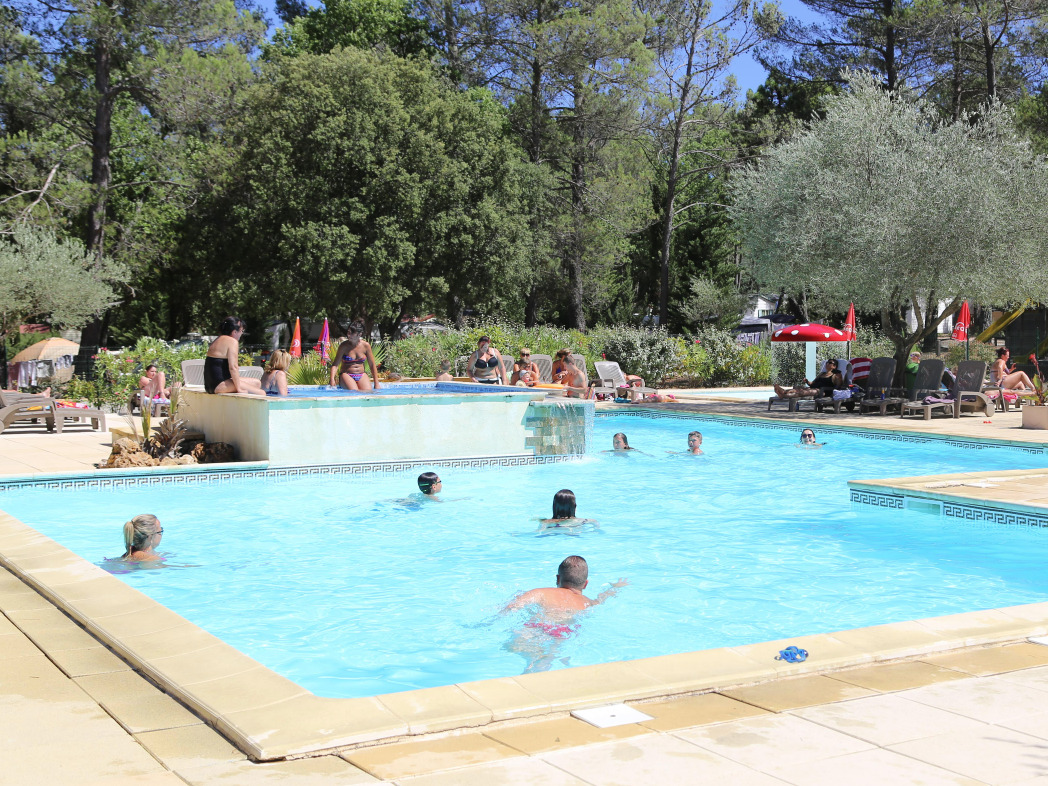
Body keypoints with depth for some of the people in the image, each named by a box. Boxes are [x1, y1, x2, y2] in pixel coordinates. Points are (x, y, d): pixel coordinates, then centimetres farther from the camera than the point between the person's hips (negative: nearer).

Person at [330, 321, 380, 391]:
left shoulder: (366, 346, 0)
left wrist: (376, 384, 4)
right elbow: (335, 364, -10)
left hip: (361, 376, 3)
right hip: (346, 375, -3)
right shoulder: (344, 346, -7)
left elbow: (372, 365, 7)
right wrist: (332, 379, -27)